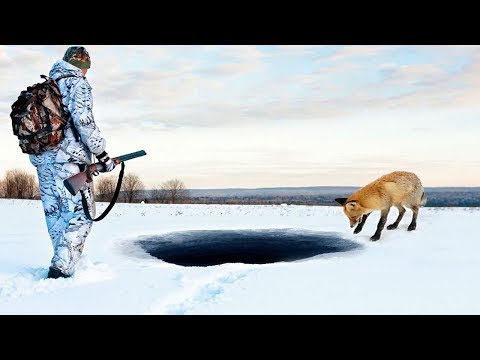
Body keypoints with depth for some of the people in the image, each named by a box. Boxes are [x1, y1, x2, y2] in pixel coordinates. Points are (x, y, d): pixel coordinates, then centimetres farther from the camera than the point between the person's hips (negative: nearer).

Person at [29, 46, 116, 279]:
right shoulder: (78, 84, -3)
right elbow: (83, 120, -17)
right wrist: (101, 153, -14)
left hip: (41, 160, 8)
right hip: (69, 160, -8)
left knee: (54, 215, 12)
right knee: (81, 215, -4)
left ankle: (62, 265, 18)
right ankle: (61, 269, -12)